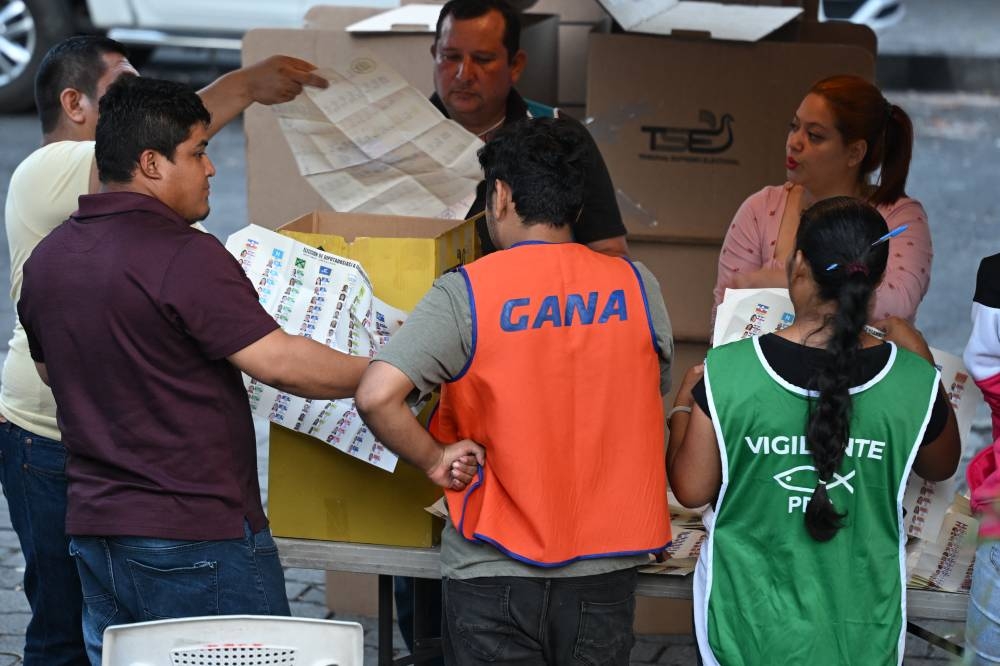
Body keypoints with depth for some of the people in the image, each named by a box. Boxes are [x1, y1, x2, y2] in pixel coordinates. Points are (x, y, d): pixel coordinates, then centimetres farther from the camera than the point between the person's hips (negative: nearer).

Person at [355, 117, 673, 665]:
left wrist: (434, 457, -7)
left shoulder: (466, 295, -11)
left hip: (496, 574, -3)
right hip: (605, 569, 3)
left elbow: (377, 396, -22)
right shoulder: (636, 286, -1)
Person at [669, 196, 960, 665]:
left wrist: (684, 407, 10)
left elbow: (691, 489, -6)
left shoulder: (727, 372, -17)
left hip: (750, 625, -1)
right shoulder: (913, 381, -13)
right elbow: (941, 467, 8)